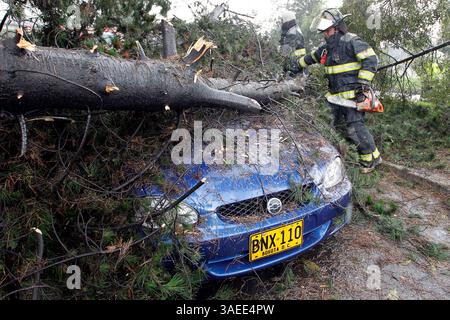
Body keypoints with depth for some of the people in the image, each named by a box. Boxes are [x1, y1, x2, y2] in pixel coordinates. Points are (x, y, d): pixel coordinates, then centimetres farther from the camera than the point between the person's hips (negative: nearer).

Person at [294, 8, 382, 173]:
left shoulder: (351, 41, -10)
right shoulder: (327, 47, 16)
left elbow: (371, 59, -15)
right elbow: (310, 58, 32)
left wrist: (362, 83, -19)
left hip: (353, 94, -9)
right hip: (336, 96, 9)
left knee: (354, 127, -12)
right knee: (338, 126, 8)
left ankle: (371, 157, 2)